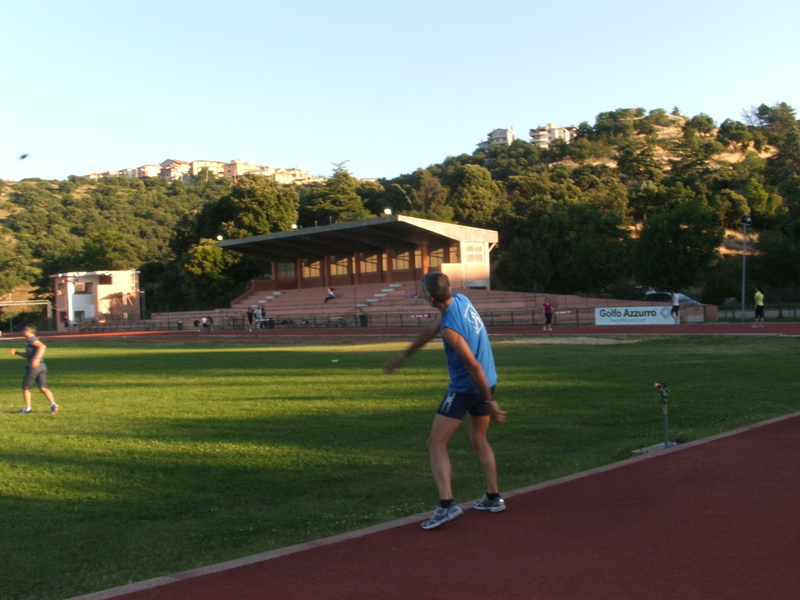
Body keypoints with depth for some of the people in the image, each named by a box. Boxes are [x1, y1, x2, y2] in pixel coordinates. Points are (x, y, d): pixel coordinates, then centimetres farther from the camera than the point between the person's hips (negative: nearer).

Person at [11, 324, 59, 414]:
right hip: (42, 366, 9)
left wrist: (37, 358, -34)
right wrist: (17, 352, 26)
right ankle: (53, 404, -18)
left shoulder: (31, 339, -7)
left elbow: (42, 346, -25)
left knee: (25, 388, 8)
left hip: (34, 366, -9)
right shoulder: (31, 340, 24)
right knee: (43, 388, -1)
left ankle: (28, 408, 14)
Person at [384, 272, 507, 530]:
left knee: (436, 444, -3)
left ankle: (446, 504, -13)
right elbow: (431, 330, 11)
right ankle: (493, 498, 27)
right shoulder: (461, 300, 0)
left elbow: (474, 367, -24)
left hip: (464, 389, -9)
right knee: (479, 440, 22)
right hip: (487, 383, 9)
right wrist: (403, 356, 18)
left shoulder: (450, 328, -26)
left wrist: (489, 402, -15)